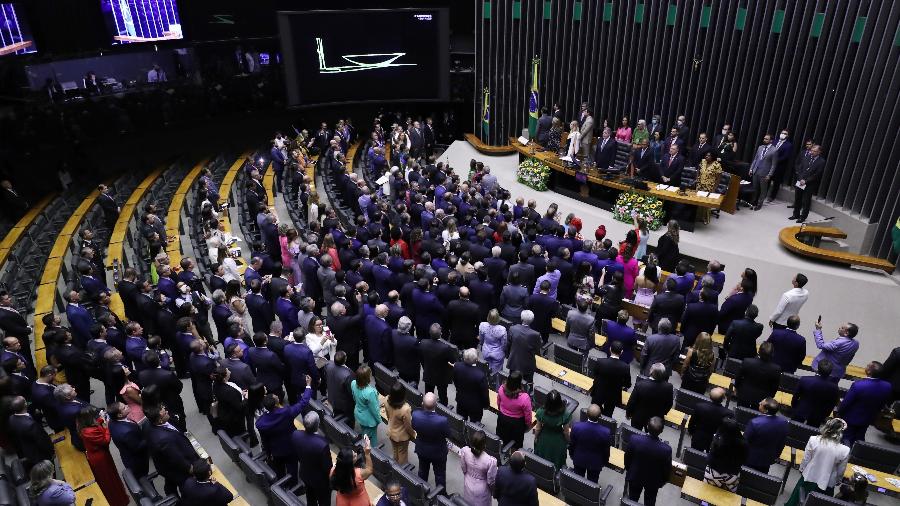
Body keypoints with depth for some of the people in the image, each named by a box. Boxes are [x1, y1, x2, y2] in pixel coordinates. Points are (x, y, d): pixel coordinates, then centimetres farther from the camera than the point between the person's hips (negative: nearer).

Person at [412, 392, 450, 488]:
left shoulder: (415, 415, -32)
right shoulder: (442, 420, -40)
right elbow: (448, 434, -19)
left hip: (422, 450, 3)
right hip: (438, 452, -3)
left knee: (422, 471, 30)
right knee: (440, 474, 24)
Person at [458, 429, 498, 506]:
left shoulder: (464, 451, -28)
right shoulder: (490, 461, -38)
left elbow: (463, 469, -8)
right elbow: (491, 481, -20)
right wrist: (493, 488, 3)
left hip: (468, 485, 3)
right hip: (481, 490, -3)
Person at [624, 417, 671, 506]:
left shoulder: (634, 439, -32)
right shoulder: (666, 449, -35)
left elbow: (627, 458, -13)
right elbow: (667, 468, -15)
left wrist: (628, 469, 9)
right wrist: (663, 480, 7)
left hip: (635, 476, 1)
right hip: (653, 481, 0)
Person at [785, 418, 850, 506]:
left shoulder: (813, 440, -21)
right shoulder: (845, 451, -22)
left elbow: (805, 460, -9)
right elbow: (840, 472, -7)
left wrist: (802, 470, 11)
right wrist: (837, 481, 14)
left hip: (809, 479, 0)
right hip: (827, 485, 0)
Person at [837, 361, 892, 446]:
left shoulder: (858, 385, -37)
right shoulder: (887, 386, -20)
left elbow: (846, 402, -23)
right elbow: (884, 404, -1)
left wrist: (839, 413, -3)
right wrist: (874, 413, 17)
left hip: (851, 418, -5)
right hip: (868, 419, 5)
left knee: (846, 439, 15)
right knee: (860, 438, 26)